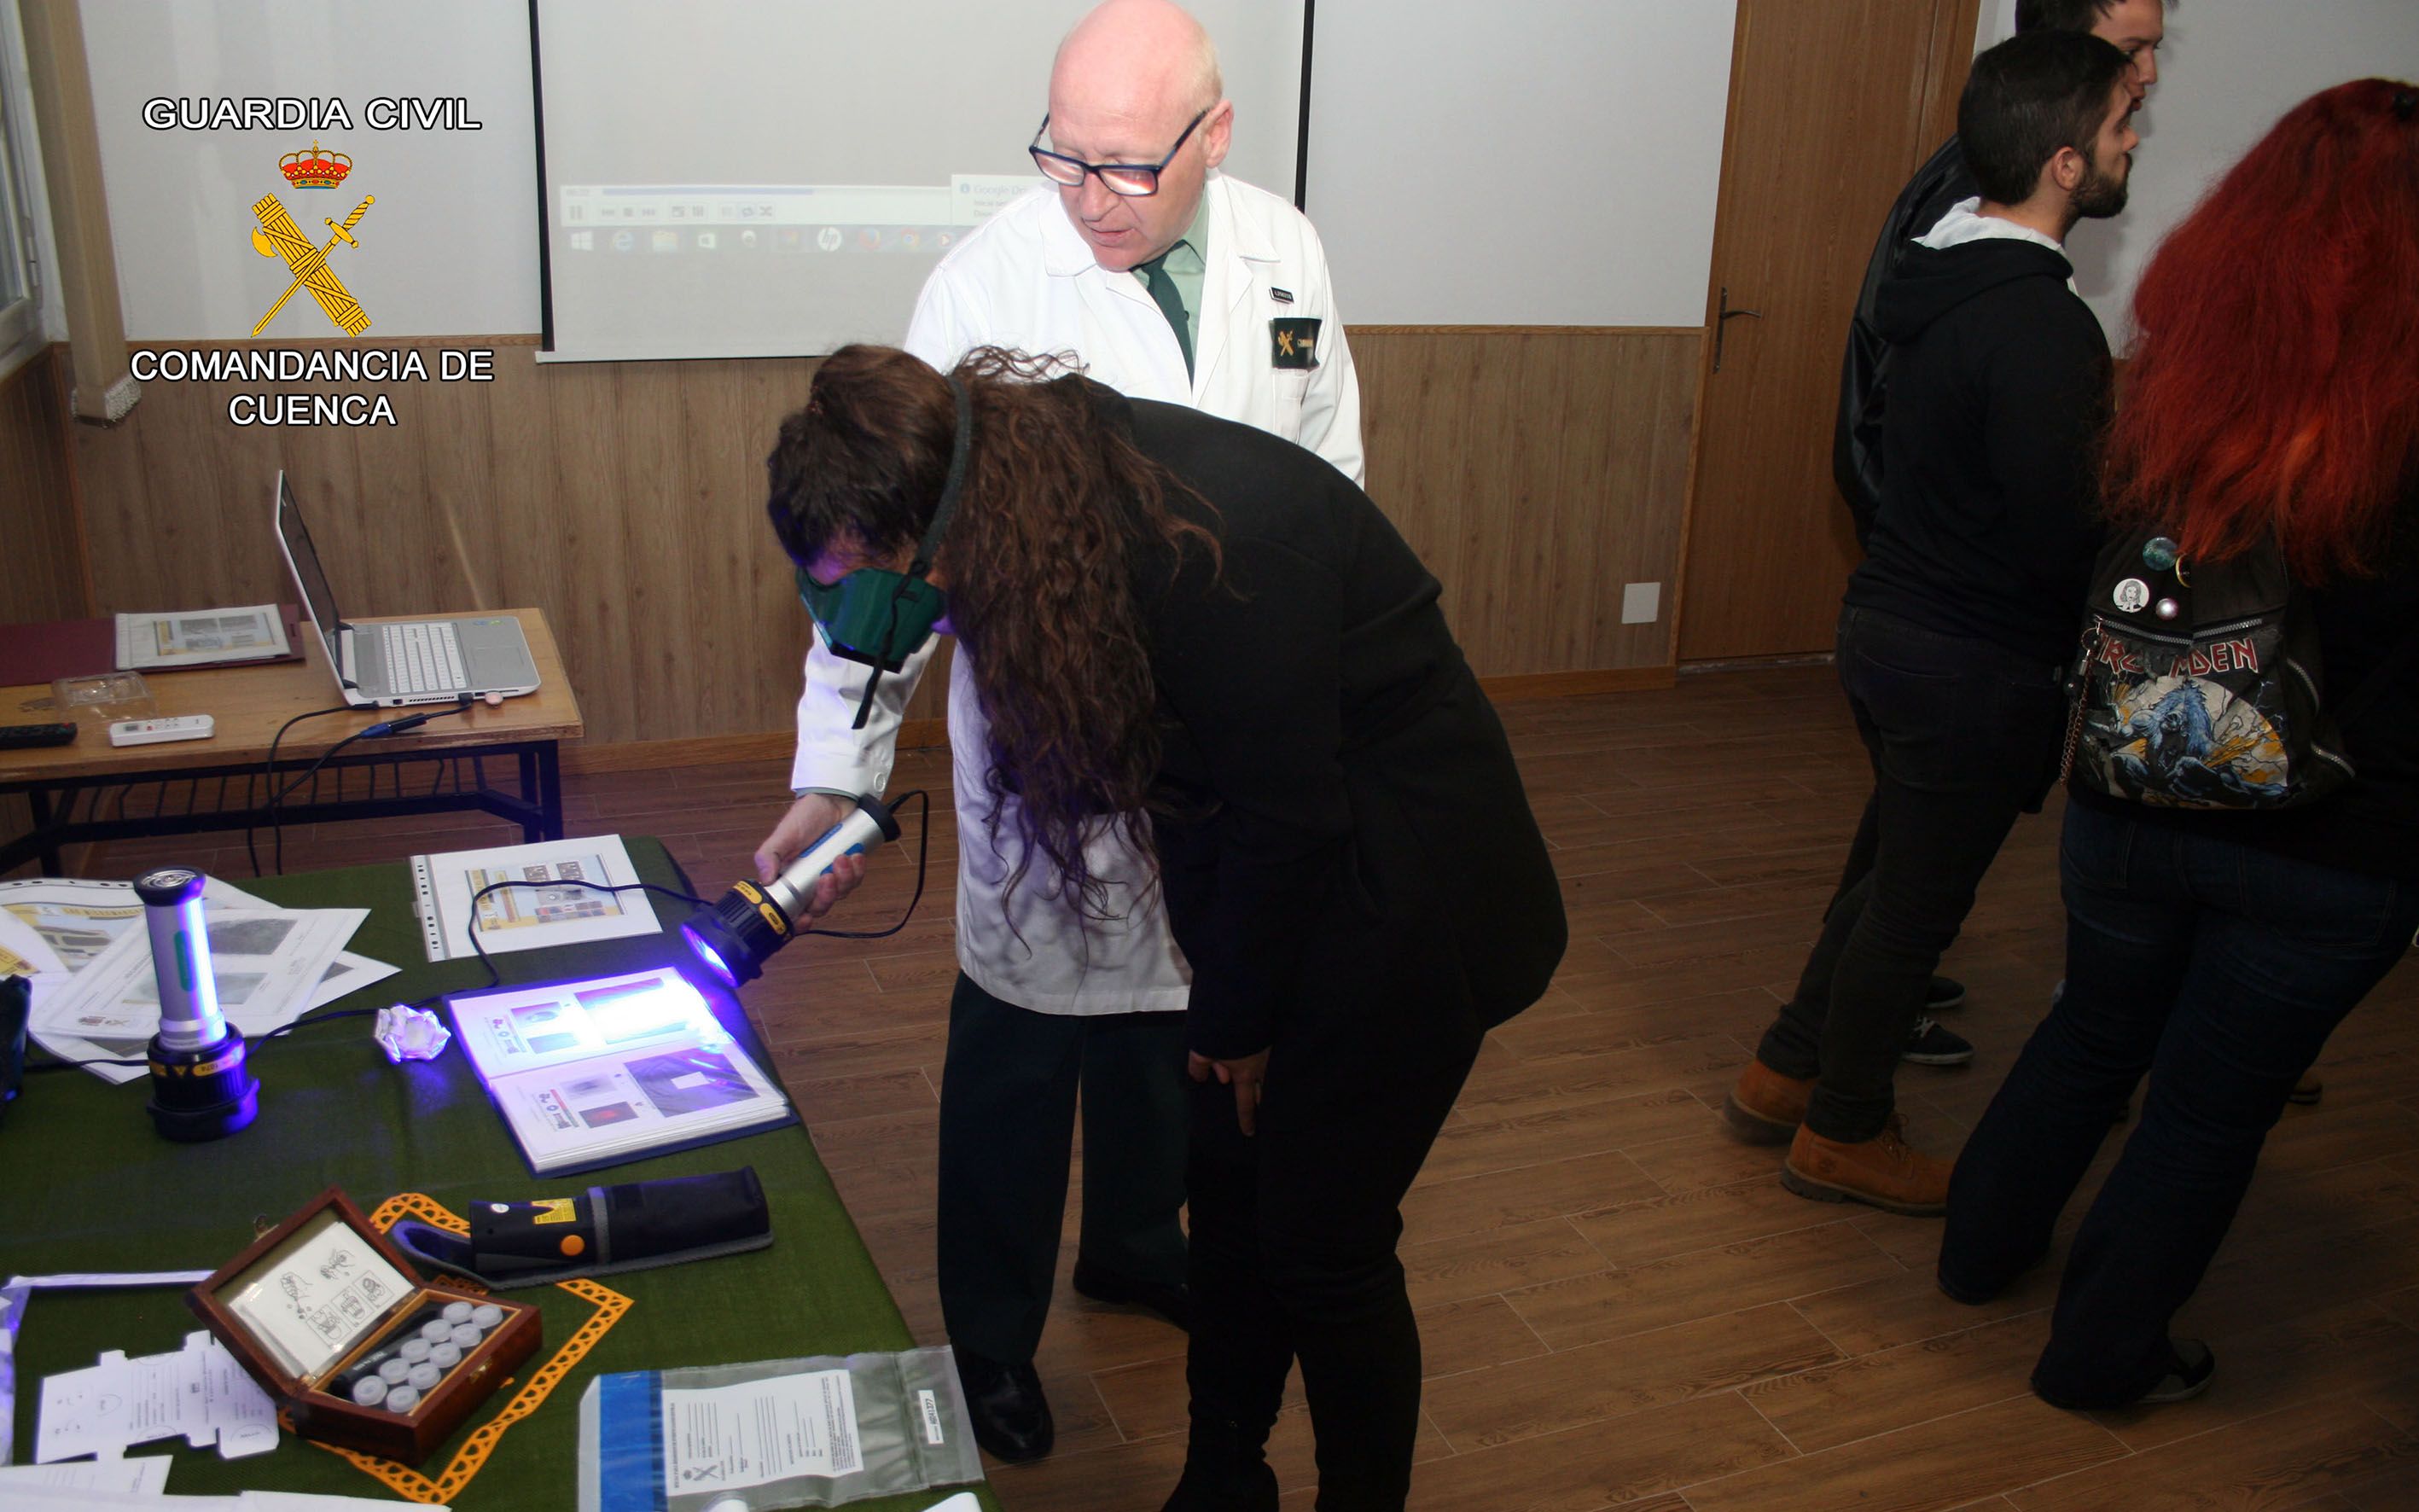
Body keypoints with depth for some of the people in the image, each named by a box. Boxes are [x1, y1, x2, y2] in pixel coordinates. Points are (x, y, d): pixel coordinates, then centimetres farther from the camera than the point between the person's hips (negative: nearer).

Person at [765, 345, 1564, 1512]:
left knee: (1324, 1242, 3)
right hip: (1268, 848, 8)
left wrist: (1237, 1017, -6)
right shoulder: (1042, 469, -8)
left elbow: (1290, 816, -22)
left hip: (1400, 881, -8)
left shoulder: (1201, 549, -34)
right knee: (1227, 1185, 16)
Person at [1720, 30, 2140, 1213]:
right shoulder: (2043, 326, -24)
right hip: (1977, 663, -9)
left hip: (1891, 617, 9)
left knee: (1903, 877, 24)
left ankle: (1784, 1072, 35)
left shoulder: (1941, 276, 5)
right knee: (1919, 901, 8)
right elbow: (2056, 541, -25)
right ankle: (1843, 1134, 25)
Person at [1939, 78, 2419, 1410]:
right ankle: (2104, 1353, 32)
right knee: (2212, 1103, 16)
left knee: (2090, 1034, 26)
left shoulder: (2174, 389, -12)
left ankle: (1984, 1248, 45)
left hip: (2133, 806, 3)